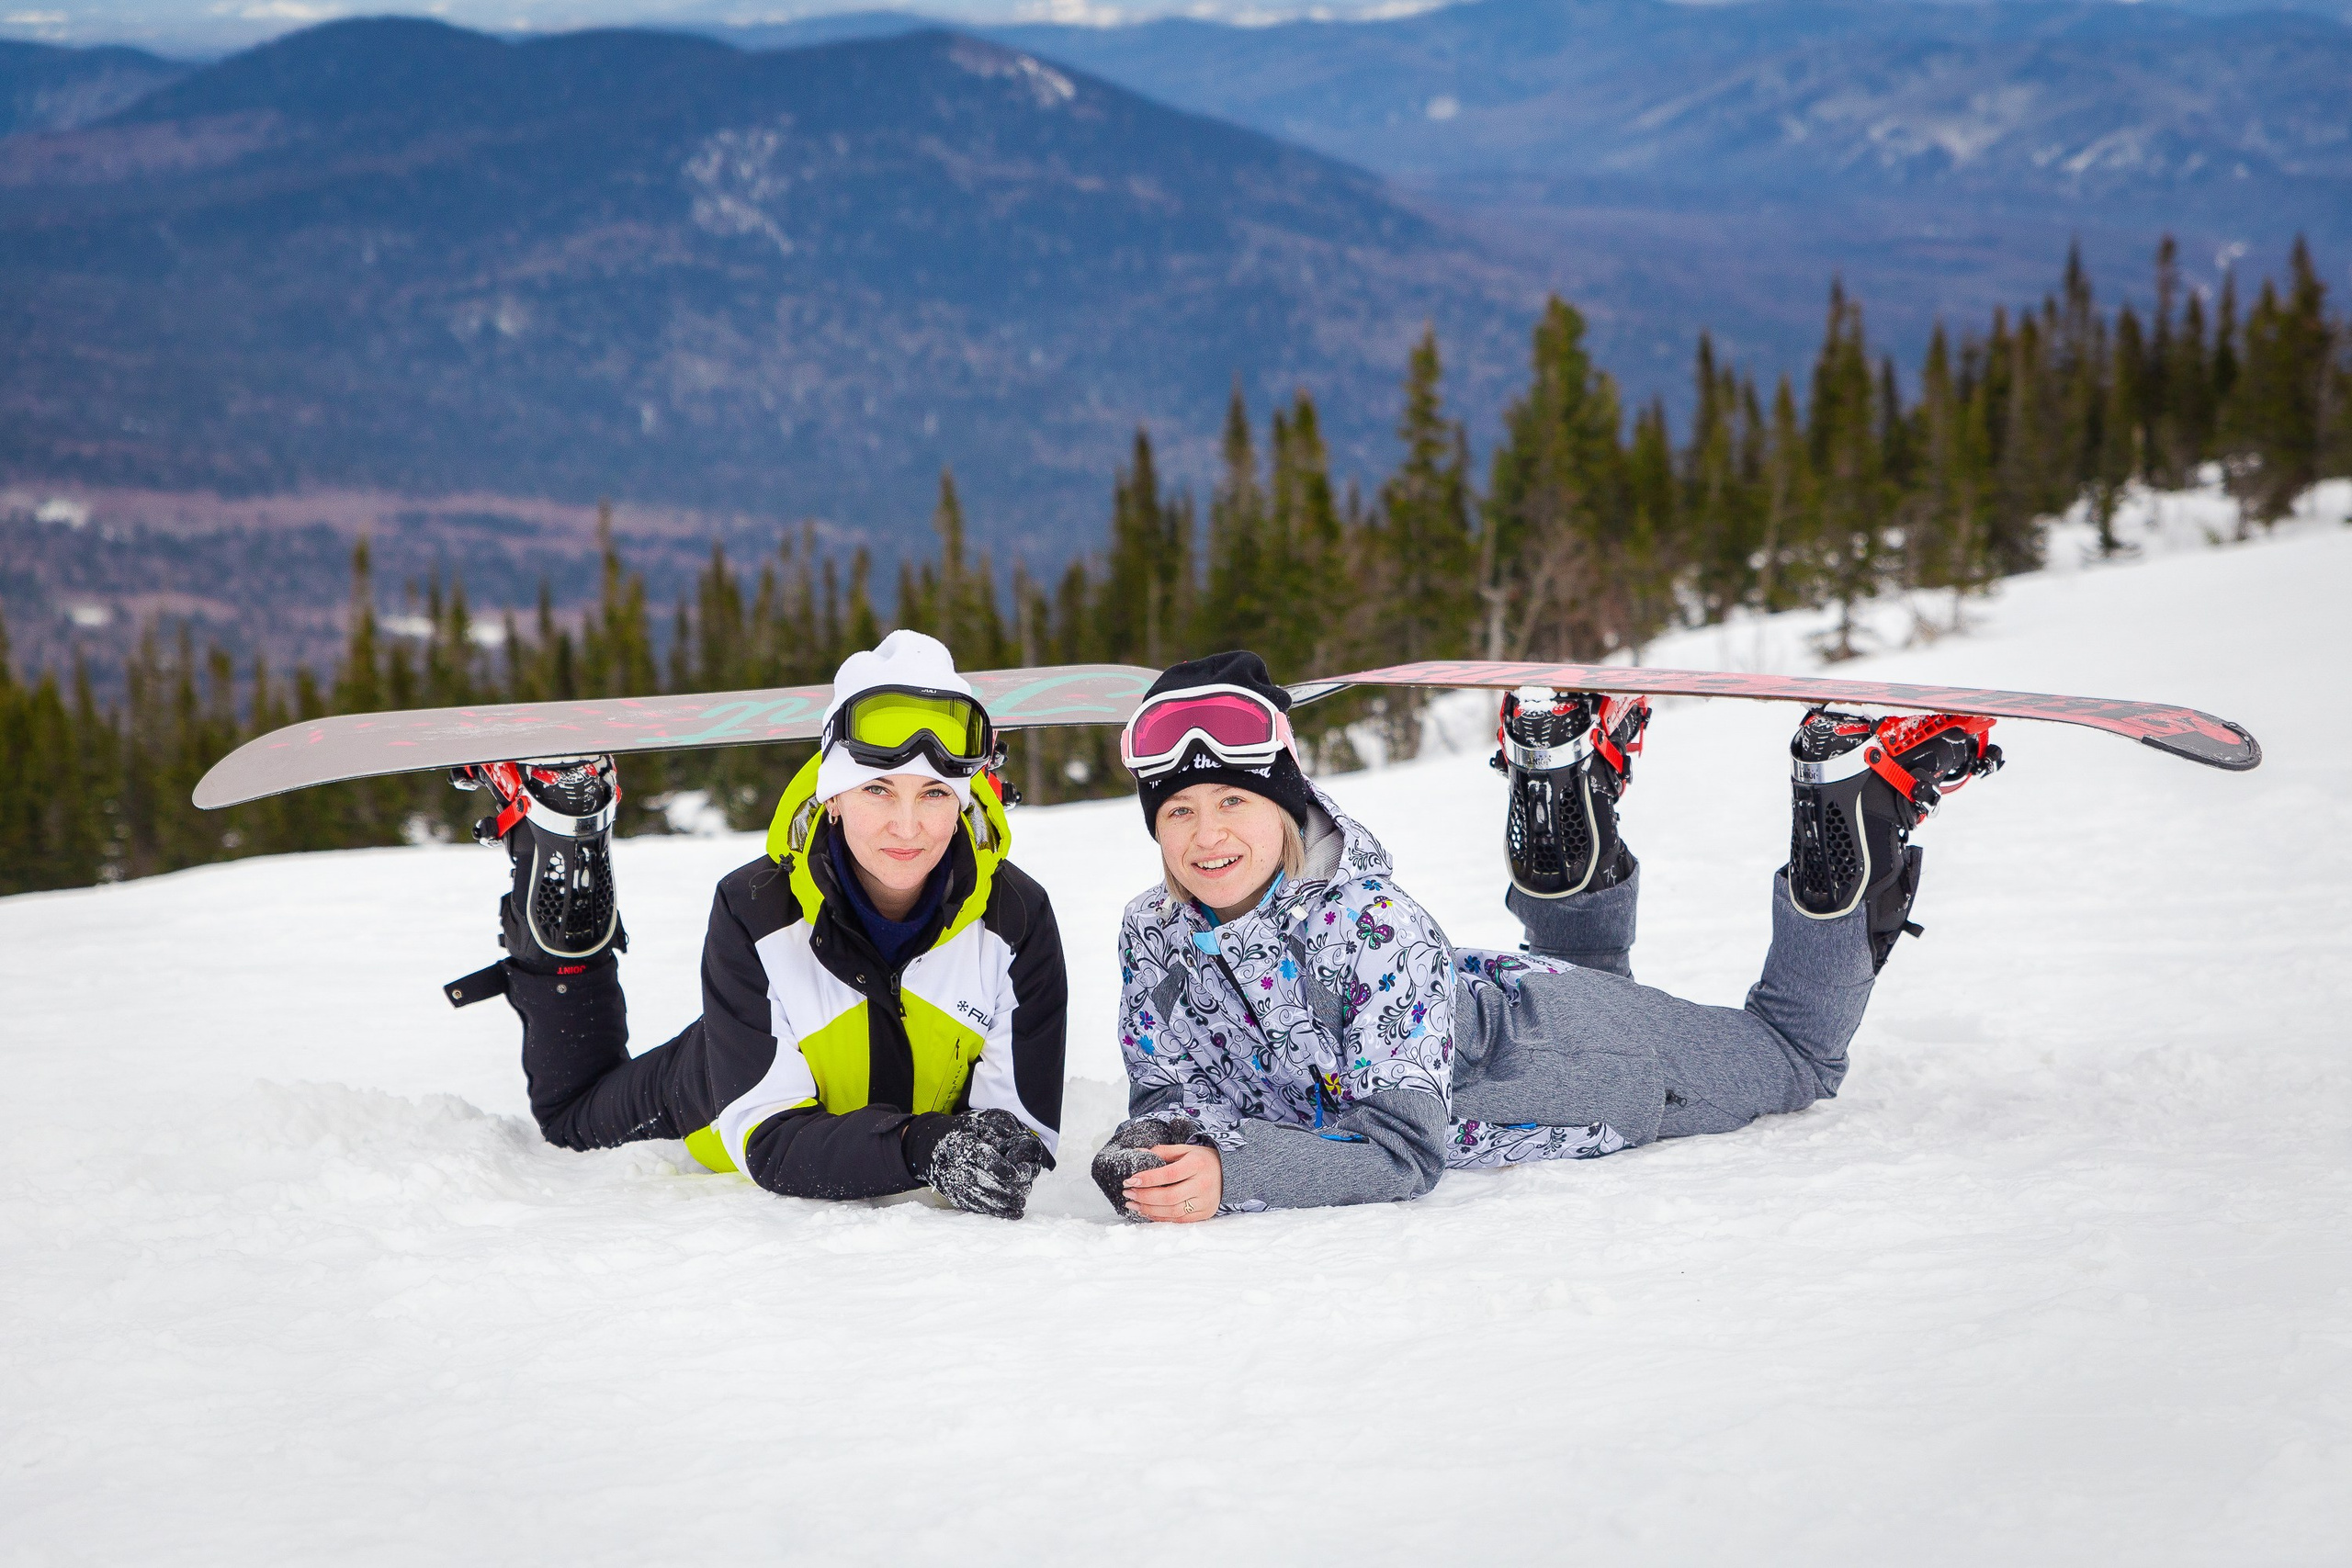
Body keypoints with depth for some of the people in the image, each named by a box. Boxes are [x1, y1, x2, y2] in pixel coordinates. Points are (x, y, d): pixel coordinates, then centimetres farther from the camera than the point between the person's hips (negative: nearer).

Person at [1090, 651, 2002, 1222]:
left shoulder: (1373, 924, -40)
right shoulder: (1154, 936, -23)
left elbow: (1404, 1148, -43)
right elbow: (1170, 1093, -16)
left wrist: (1233, 1177, -56)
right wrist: (1156, 1147, -40)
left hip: (1548, 1042, -5)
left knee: (1799, 1057, 21)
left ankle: (1857, 788, 26)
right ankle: (1567, 774, 42)